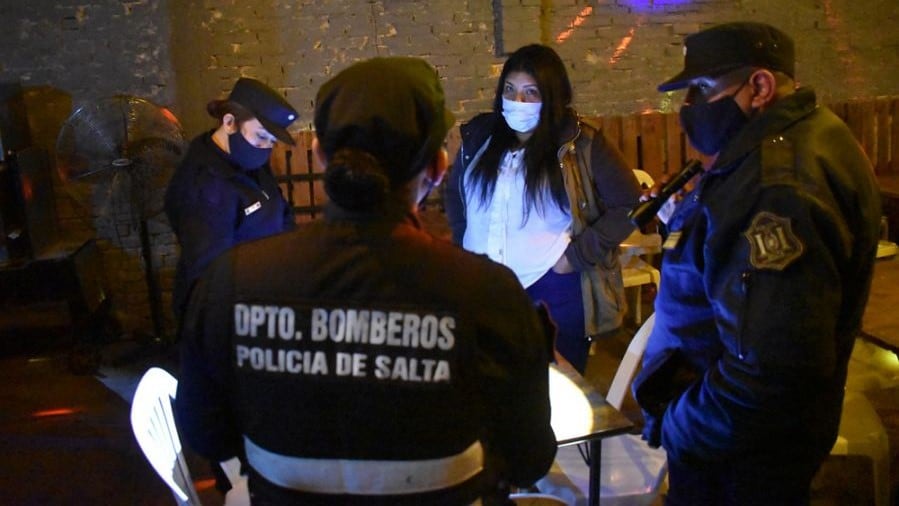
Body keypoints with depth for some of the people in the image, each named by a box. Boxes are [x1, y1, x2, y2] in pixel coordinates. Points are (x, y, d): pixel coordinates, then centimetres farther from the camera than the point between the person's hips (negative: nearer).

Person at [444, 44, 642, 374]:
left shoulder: (581, 144, -6)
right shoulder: (479, 136, 5)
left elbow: (628, 205, -4)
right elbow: (454, 193, 21)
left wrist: (579, 254, -10)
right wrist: (463, 242, 9)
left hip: (554, 292, -3)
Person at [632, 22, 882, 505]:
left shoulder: (783, 187, -30)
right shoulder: (770, 152, 5)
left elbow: (771, 370, -35)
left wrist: (677, 427, -22)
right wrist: (685, 220, 5)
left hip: (739, 456, -9)